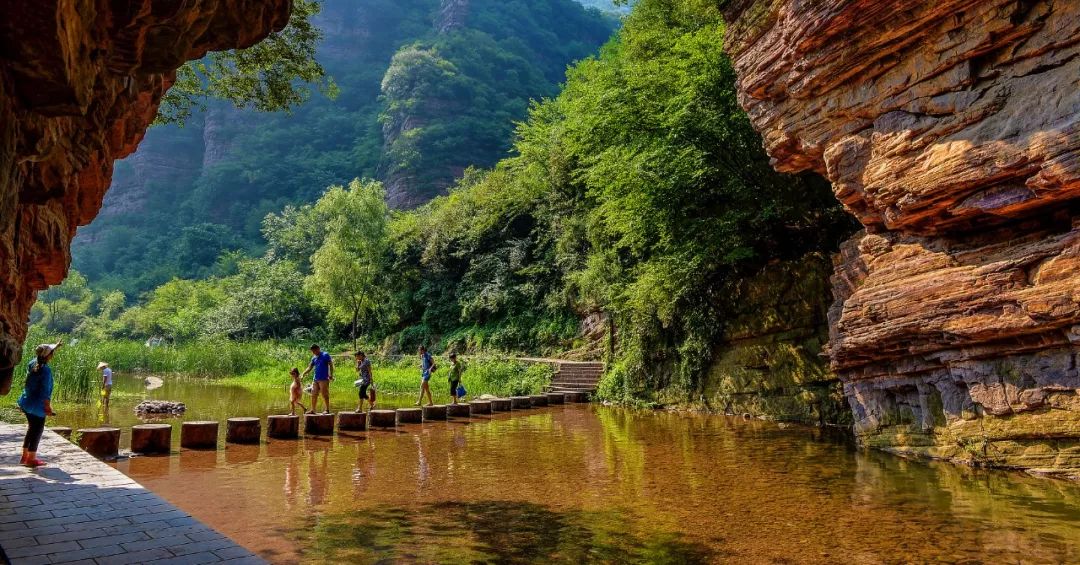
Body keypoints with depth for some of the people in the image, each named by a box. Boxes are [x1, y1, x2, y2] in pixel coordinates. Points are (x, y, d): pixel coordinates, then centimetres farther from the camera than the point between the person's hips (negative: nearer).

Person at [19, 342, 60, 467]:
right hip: (37, 405, -8)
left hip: (26, 403, 8)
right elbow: (45, 391, -21)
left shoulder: (33, 363, 1)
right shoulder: (46, 370, -22)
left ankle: (25, 456, 27)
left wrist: (55, 347, 36)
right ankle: (31, 459, 12)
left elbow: (42, 357, 26)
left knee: (31, 429, 20)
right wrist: (48, 407, -14)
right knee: (37, 430, 4)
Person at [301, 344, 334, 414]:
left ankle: (327, 410, 5)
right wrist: (303, 374, 1)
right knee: (313, 395, 6)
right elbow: (309, 368, 14)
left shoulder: (325, 355, -6)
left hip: (324, 379, -7)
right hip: (316, 379, 7)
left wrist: (331, 375, -16)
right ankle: (313, 410, 13)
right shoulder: (314, 358, 13)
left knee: (325, 395, -3)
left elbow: (331, 365, -8)